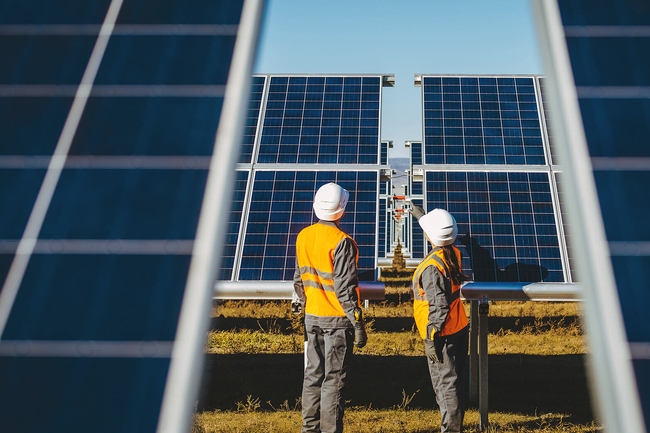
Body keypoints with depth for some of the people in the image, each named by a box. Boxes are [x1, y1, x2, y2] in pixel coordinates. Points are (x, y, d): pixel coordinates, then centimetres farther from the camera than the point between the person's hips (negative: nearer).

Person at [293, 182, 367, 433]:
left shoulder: (303, 236, 3)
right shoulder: (341, 242, -17)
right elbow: (345, 287, -18)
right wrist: (358, 324, -12)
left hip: (312, 317, 6)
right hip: (337, 319, -6)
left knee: (313, 374, 15)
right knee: (334, 379, 2)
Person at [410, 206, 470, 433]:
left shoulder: (431, 267, -23)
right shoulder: (454, 253, 1)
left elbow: (438, 306, -23)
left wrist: (431, 339, -17)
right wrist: (422, 217, 37)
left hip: (443, 335, -9)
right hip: (459, 329, 9)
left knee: (445, 385, 0)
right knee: (455, 383, 18)